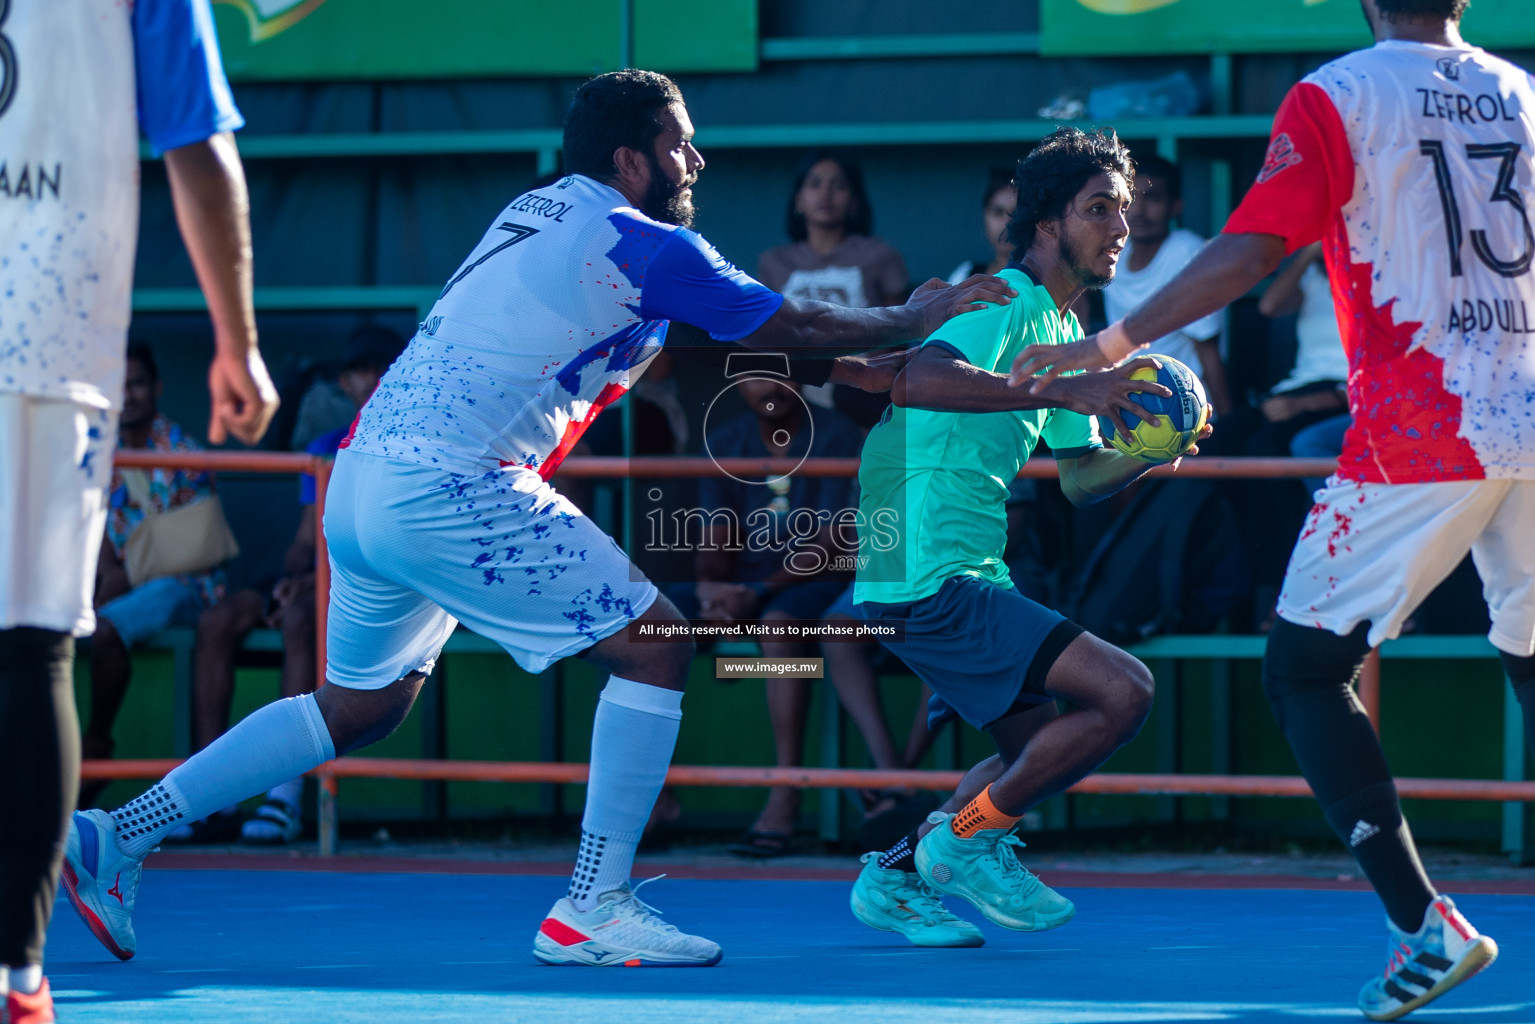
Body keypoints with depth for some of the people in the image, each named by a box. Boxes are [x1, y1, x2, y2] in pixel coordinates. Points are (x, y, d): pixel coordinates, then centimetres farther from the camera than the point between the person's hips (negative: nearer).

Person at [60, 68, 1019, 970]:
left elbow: (734, 333, 30)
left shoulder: (544, 214, 20)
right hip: (447, 490, -9)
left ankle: (116, 837, 19)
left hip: (363, 481, 9)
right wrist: (920, 315, 18)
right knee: (654, 641, -1)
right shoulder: (643, 246, -7)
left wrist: (843, 366, 27)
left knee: (358, 706, 22)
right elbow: (798, 325, 1)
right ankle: (592, 909, -4)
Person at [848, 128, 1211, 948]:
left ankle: (896, 875, 25)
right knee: (1123, 691, -17)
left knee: (1042, 748, 21)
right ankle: (968, 835, -3)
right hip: (932, 580, -10)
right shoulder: (1004, 304, -14)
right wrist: (1069, 389, -37)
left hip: (967, 576, 10)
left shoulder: (1062, 327, 17)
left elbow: (1080, 478, 23)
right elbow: (915, 381, -35)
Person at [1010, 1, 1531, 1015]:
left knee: (1304, 669, 4)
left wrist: (1110, 345, -4)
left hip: (1415, 435, -5)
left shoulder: (1335, 97, -3)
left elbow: (1249, 253, -11)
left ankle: (1423, 923, -7)